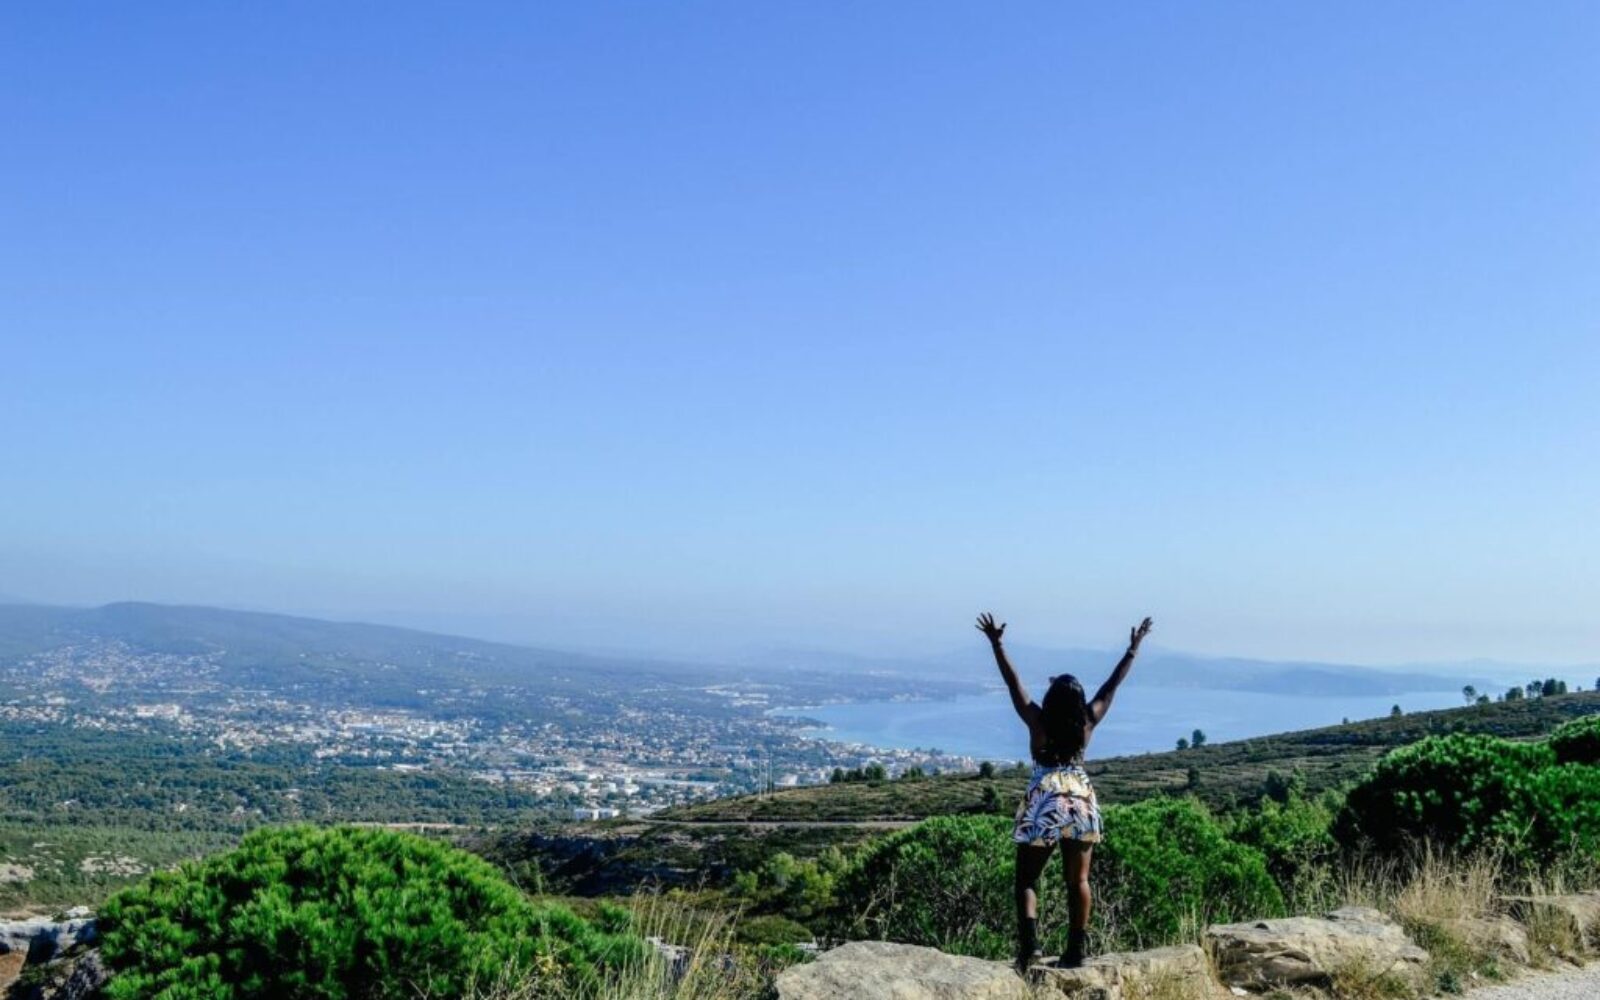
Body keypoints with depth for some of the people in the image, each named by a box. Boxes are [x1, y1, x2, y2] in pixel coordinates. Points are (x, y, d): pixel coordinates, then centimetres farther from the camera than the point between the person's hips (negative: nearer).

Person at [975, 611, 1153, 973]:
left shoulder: (1038, 721, -9)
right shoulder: (1088, 721, -3)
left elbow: (1013, 683, -9)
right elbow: (1113, 685, 5)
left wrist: (997, 645, -7)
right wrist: (1133, 649, 14)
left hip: (1044, 802, -3)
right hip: (1080, 800, 3)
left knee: (1026, 879, 5)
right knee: (1078, 880, 10)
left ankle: (1029, 942, -13)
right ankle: (1076, 950, 12)